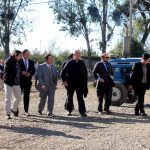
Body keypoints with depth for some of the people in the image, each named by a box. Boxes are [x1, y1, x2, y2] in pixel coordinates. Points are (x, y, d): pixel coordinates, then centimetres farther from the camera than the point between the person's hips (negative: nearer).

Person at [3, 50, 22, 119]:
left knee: (18, 97, 15)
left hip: (16, 84, 7)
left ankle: (14, 109, 38)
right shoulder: (9, 61, -8)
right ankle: (8, 114, 7)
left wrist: (19, 82, 18)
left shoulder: (18, 62, 11)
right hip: (9, 83, -7)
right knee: (8, 99, -3)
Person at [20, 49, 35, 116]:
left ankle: (26, 111, 11)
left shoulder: (31, 62, 9)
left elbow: (34, 70, 10)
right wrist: (21, 72, -19)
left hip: (28, 81, 3)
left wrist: (30, 74, -9)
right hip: (20, 81, -3)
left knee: (27, 96, 6)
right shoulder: (19, 61, -3)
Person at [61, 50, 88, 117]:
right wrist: (64, 80, -8)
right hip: (70, 84, 0)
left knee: (80, 98, -3)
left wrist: (85, 83, 2)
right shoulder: (70, 63, -2)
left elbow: (85, 73, 8)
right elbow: (63, 72, 0)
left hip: (80, 84, 0)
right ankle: (69, 111, 26)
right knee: (69, 97, 11)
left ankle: (82, 112, -4)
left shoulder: (82, 63, 4)